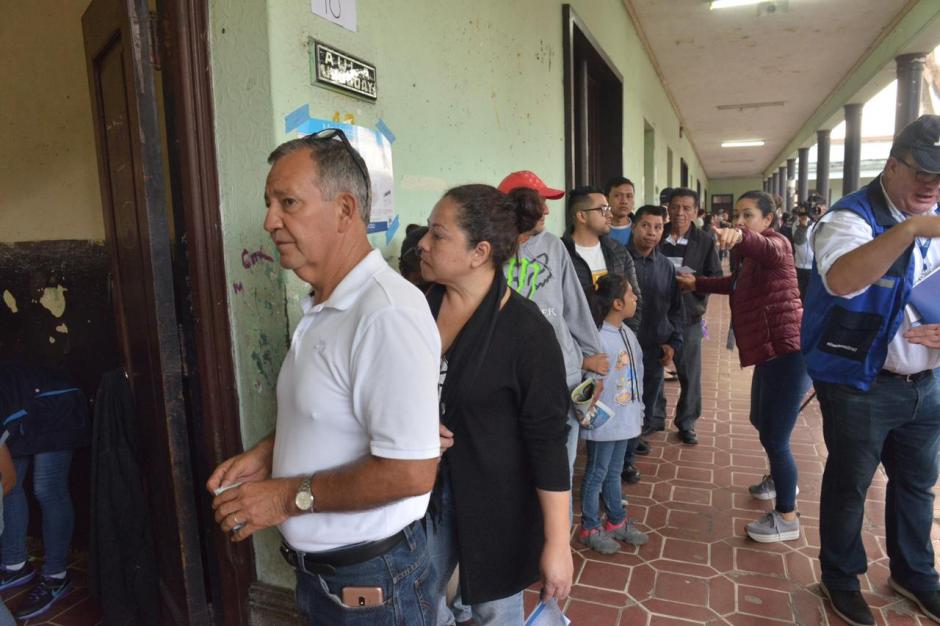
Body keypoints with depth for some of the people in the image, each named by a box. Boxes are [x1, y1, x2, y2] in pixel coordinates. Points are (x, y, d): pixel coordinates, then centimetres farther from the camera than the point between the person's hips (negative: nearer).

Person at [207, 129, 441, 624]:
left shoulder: (386, 313, -28)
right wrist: (266, 453, 0)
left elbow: (411, 471, -30)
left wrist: (291, 496, -20)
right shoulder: (322, 308, 4)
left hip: (371, 583, -8)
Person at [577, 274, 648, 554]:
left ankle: (617, 521, 39)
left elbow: (638, 370, 13)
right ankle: (590, 528, 25)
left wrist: (639, 406, 14)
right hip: (604, 422, -8)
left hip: (625, 418, 8)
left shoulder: (627, 333, 5)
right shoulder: (597, 338, -23)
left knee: (614, 472, 22)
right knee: (596, 474, 9)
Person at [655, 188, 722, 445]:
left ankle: (686, 423, 24)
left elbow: (717, 279, 0)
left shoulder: (705, 242, 2)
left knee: (690, 373, 7)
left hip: (688, 317, 0)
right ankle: (655, 418, 26)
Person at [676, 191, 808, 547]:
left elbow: (768, 251, -38)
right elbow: (738, 283, 36)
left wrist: (739, 237, -59)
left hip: (786, 351, -10)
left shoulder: (776, 241, -12)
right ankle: (779, 480, 49)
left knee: (774, 437, -5)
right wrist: (697, 283, 32)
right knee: (761, 422, 25)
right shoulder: (750, 254, 16)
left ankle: (787, 518, 10)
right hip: (770, 350, 10)